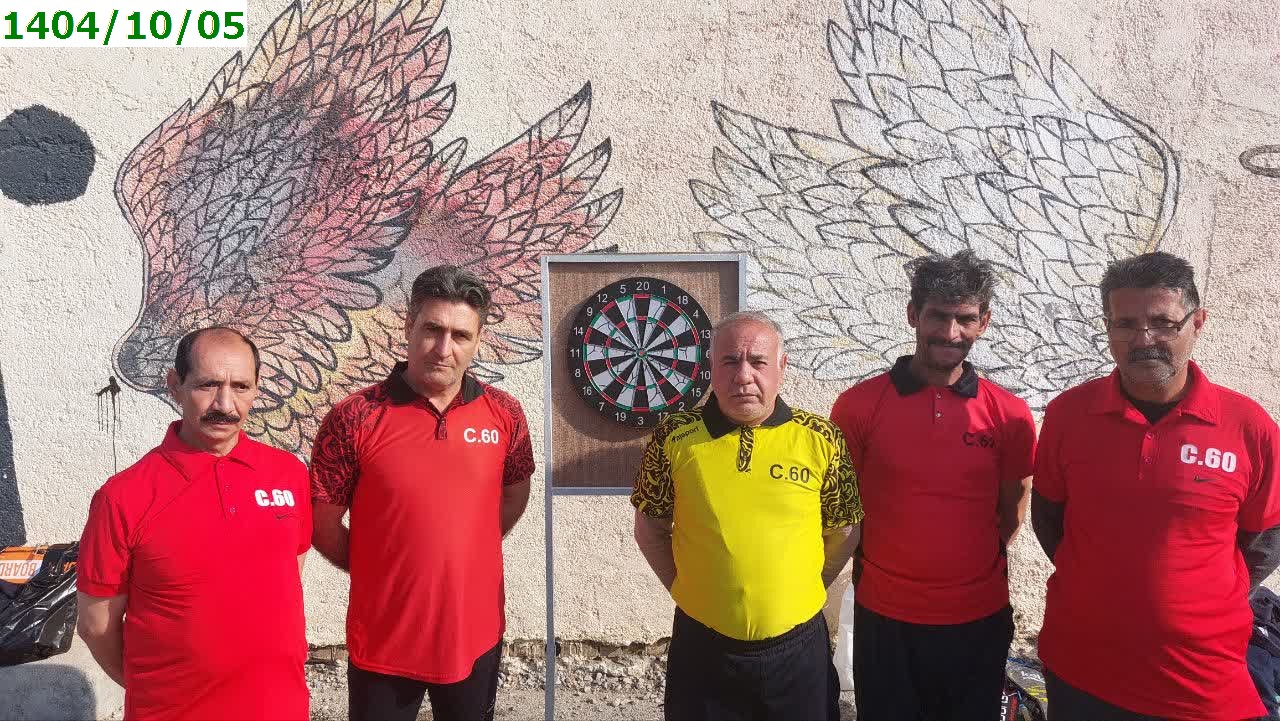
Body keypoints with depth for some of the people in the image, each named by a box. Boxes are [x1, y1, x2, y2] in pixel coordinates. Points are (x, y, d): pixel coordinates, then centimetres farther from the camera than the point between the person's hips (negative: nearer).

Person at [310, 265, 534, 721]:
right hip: (384, 640, -2)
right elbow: (322, 524, -6)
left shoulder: (505, 414, -5)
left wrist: (464, 555, 6)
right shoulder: (354, 419, -14)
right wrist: (383, 572, 1)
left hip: (476, 633, 3)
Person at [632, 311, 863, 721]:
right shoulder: (675, 438, -7)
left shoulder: (822, 439, -6)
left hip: (797, 644, 1)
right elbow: (651, 529, 4)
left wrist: (799, 593, 2)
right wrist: (685, 589, 1)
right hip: (702, 646, 0)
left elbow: (844, 531, 5)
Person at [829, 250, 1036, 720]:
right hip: (883, 617, -1)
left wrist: (969, 565, 5)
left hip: (979, 618, 2)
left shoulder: (1011, 415, -5)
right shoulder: (858, 406, -9)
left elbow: (1012, 513, 8)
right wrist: (874, 567, 1)